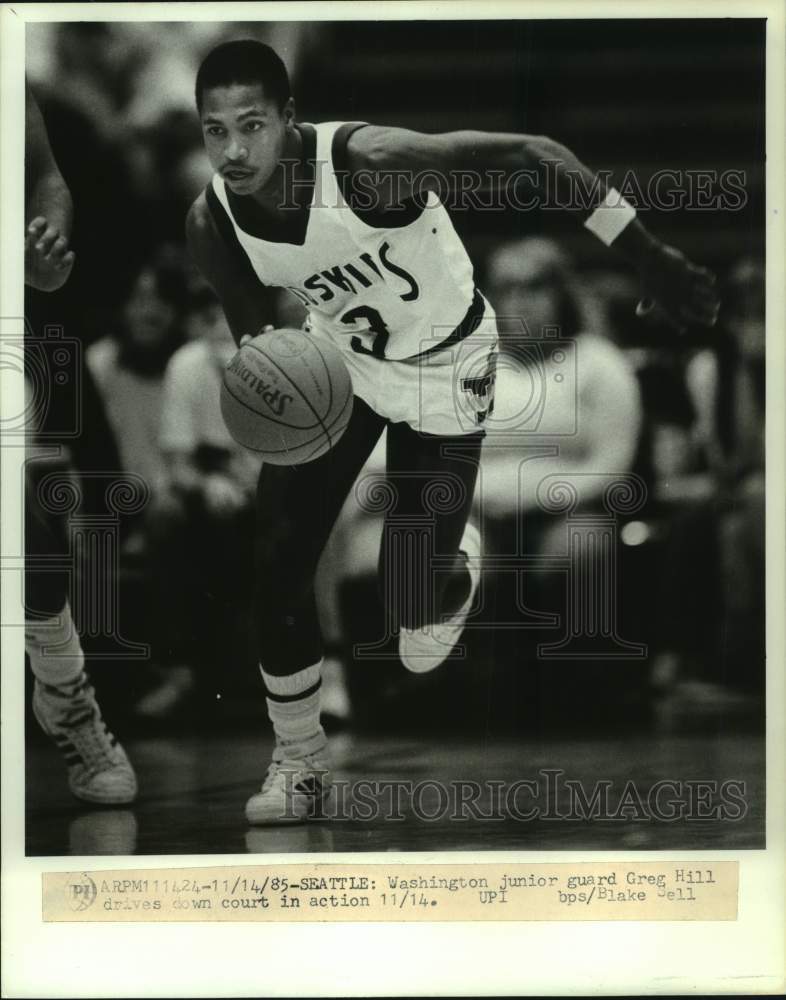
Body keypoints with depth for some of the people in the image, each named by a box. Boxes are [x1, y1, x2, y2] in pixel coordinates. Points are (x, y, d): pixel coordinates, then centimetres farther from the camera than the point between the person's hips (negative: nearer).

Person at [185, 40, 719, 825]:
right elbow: (249, 326, 0)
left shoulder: (370, 163, -37)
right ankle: (299, 770, 16)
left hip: (442, 367, -4)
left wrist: (648, 257, -33)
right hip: (336, 356, 4)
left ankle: (454, 561, 32)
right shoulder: (211, 224, -20)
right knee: (276, 568, -4)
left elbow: (531, 155, -31)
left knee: (414, 608, -7)